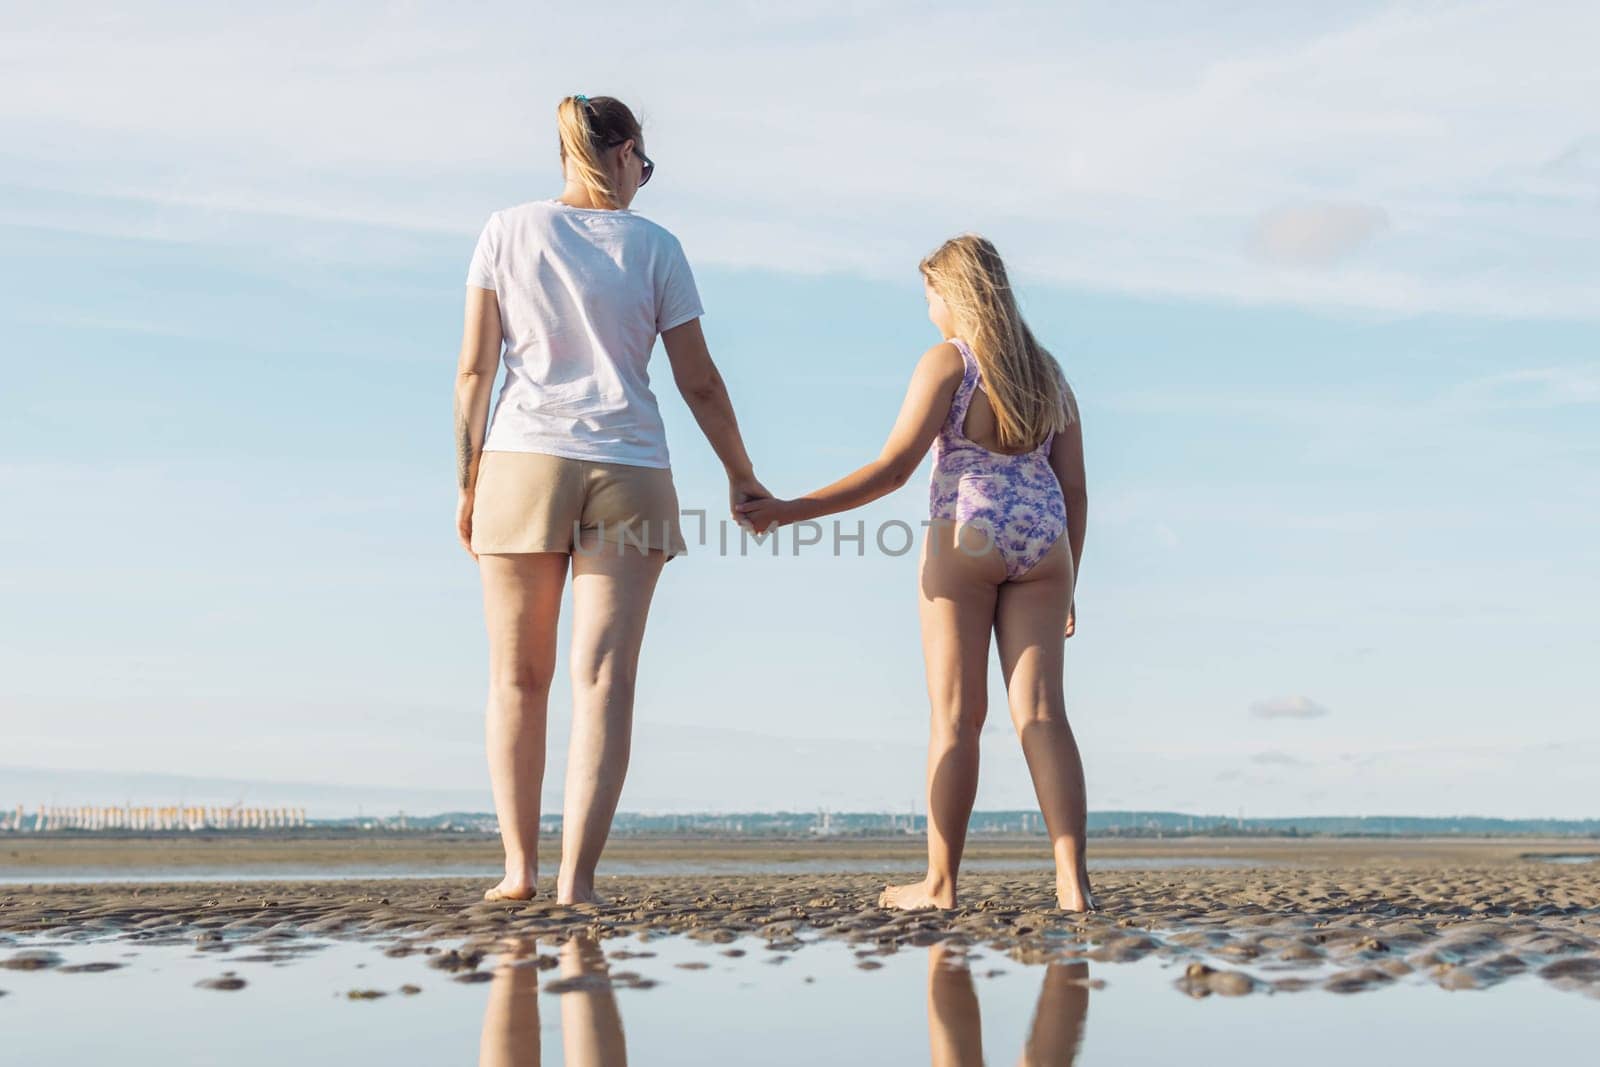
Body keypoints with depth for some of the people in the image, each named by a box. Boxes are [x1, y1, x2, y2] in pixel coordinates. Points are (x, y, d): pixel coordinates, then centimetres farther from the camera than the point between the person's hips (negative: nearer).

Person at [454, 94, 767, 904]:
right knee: (605, 679, -2)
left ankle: (519, 866, 15)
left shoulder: (508, 231, 6)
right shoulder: (653, 246, 6)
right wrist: (741, 477, 18)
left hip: (523, 463, 1)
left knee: (518, 678, 12)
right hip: (628, 473, 0)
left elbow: (474, 367, 1)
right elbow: (699, 383, 7)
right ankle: (576, 878, -6)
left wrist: (466, 482, 7)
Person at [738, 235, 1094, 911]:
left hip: (965, 536, -5)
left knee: (957, 715, 0)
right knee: (1041, 711, 2)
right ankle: (1073, 882, -4)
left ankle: (939, 883, 6)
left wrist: (792, 510, -8)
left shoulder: (947, 361, -2)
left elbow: (892, 469, -10)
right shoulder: (1047, 373, 16)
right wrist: (1067, 586, 20)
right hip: (1043, 546, 5)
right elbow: (1074, 489, 14)